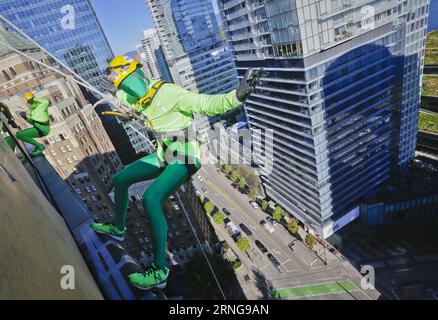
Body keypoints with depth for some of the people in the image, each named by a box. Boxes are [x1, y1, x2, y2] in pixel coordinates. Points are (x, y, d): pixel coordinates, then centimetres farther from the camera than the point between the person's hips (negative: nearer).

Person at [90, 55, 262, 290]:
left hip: (185, 157, -9)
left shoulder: (169, 92, -18)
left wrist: (238, 95, -40)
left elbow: (208, 105, -25)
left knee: (150, 199, -28)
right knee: (120, 180, 14)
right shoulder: (142, 100, 6)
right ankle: (118, 229, 37)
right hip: (164, 155, 9)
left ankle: (160, 271, -15)